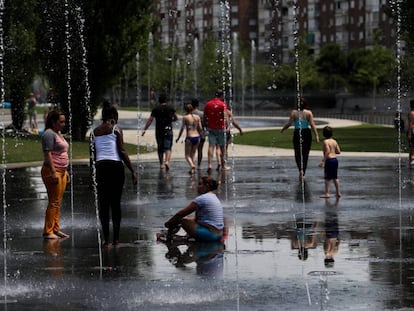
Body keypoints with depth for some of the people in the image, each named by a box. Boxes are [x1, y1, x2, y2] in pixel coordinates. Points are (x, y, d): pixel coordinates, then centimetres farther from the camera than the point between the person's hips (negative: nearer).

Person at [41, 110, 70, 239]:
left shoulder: (59, 134, 19)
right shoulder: (49, 134, -11)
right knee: (53, 202, -9)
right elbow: (48, 154, -18)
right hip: (52, 171, -9)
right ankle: (48, 231, -7)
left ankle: (56, 229, 14)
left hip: (61, 171, 9)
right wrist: (53, 173, -23)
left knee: (58, 203, 10)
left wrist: (65, 171, 22)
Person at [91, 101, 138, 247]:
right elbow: (122, 151, -7)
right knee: (116, 202, 5)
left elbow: (92, 154, 7)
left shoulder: (94, 132, 9)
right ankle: (116, 238, 5)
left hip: (101, 167, 3)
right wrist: (132, 171, -3)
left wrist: (94, 172, 14)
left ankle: (106, 239, 2)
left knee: (103, 204, 5)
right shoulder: (116, 129, -2)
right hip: (116, 166, -3)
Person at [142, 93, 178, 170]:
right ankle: (167, 161, -26)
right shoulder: (170, 107, 0)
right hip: (168, 130, -1)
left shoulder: (156, 108, -1)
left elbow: (150, 120, -5)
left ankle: (161, 164, 18)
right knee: (168, 147, -3)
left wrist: (145, 129, -2)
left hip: (159, 131, 1)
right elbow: (176, 118, 7)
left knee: (160, 148, 13)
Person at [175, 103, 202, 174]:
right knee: (193, 154, 20)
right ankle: (193, 169, 15)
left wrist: (178, 138, 6)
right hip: (197, 137, 5)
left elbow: (182, 129, -4)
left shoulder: (185, 117, -4)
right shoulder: (197, 117, 7)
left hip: (189, 137, -5)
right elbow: (200, 128, 7)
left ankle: (192, 166, -22)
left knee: (187, 155, 4)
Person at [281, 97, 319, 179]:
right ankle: (303, 173, 15)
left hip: (297, 133, -1)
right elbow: (312, 125, -8)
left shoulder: (294, 112, -4)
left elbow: (289, 124, -6)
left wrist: (282, 129, 10)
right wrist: (316, 135, -8)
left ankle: (301, 169, -18)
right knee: (305, 154, 12)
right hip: (307, 133, 1)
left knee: (297, 154, 8)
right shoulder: (309, 113, -2)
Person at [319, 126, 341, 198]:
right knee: (335, 177, 15)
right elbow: (338, 151, 10)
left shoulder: (326, 141, -12)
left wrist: (323, 161, -21)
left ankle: (327, 193, -2)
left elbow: (327, 151, -22)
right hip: (335, 159, 7)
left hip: (329, 160, -7)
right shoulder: (334, 141, 9)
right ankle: (338, 193, 18)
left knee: (327, 178, -1)